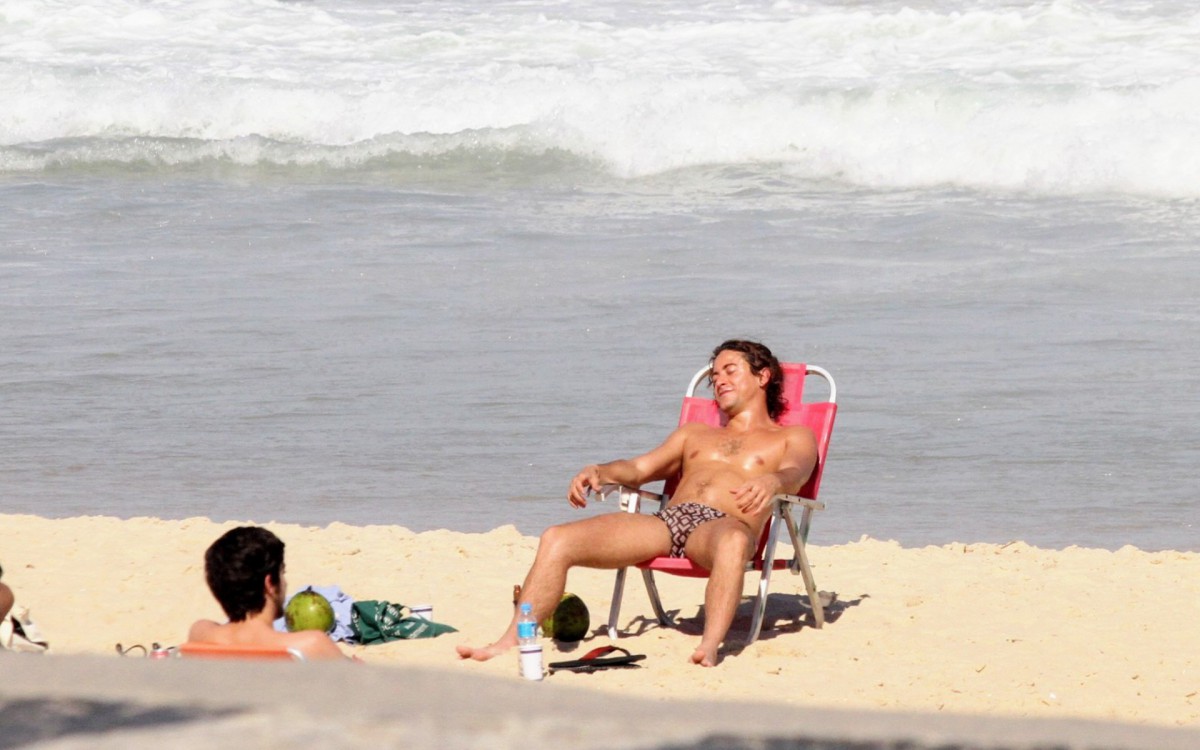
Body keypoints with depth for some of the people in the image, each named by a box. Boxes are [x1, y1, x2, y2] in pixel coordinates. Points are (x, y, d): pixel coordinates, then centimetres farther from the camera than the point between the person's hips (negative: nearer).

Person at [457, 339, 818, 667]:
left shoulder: (792, 438, 22)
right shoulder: (694, 434, 38)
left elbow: (796, 473, -1)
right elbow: (639, 468, 25)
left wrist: (771, 481, -27)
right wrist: (598, 471, 2)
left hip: (719, 524, -5)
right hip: (666, 520, 5)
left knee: (733, 541, -46)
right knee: (557, 539, -16)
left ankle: (709, 647, -61)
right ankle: (511, 643, -21)